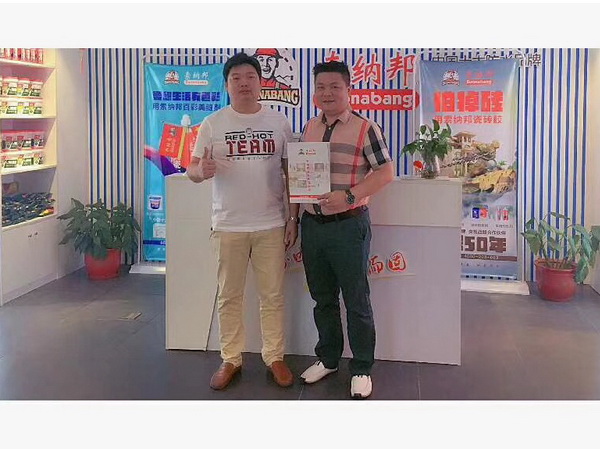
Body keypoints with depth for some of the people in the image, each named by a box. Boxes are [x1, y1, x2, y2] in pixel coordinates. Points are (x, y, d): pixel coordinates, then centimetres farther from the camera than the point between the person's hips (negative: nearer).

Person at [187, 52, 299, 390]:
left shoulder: (279, 121, 5)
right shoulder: (213, 123, 2)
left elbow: (292, 172, 8)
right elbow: (192, 170, 1)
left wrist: (294, 218, 3)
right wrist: (201, 171, -24)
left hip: (271, 225, 1)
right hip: (228, 226, 0)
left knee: (273, 296, 7)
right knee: (229, 297, 8)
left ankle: (275, 357, 20)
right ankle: (231, 360, 20)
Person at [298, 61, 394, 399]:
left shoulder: (365, 129, -6)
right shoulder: (308, 129, 10)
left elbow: (386, 172, -10)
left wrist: (349, 196, -21)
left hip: (348, 225, -5)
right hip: (312, 224, 5)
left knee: (357, 301, 4)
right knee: (323, 298, 16)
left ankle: (362, 369, 18)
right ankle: (328, 359, 32)